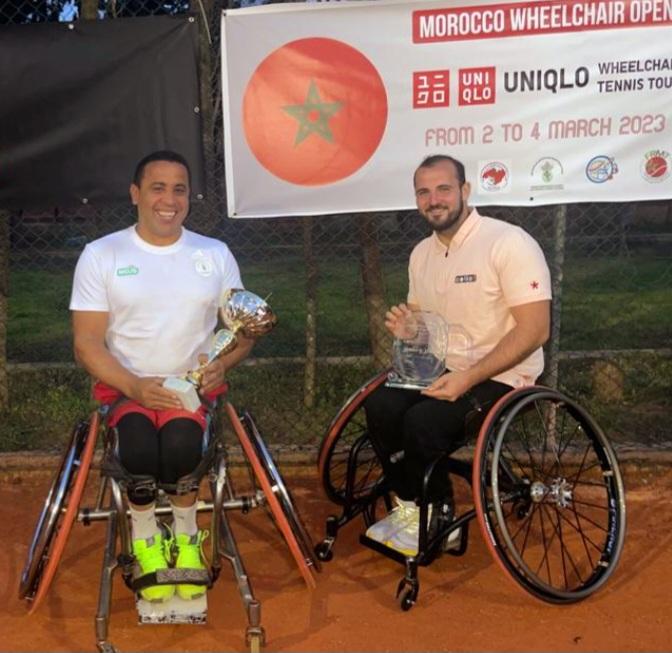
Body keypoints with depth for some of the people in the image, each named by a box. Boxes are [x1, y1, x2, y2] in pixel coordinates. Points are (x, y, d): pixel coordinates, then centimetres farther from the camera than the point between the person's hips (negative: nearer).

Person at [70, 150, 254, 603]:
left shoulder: (215, 254, 7)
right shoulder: (101, 255, 1)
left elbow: (242, 329, 10)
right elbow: (87, 342, -3)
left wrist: (222, 363, -14)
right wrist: (134, 386, -20)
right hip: (125, 385, 0)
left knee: (180, 443, -32)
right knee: (140, 449, -32)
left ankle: (186, 537, -2)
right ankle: (145, 538, -1)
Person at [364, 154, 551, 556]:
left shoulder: (509, 243, -15)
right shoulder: (422, 253, 8)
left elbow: (535, 329, -20)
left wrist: (469, 377, -27)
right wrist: (406, 329, -6)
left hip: (501, 374, -6)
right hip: (443, 369, 7)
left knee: (423, 421, -28)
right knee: (380, 407, -19)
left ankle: (438, 520, -3)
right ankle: (409, 506, -1)